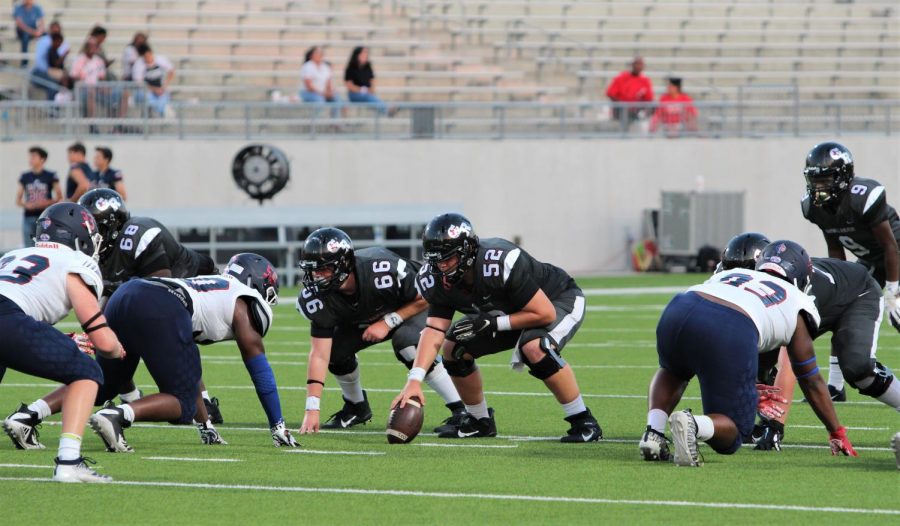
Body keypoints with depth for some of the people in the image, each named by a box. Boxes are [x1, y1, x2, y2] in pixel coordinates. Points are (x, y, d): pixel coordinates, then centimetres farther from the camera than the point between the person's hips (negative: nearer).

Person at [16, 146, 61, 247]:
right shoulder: (25, 177, 9)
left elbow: (59, 197, 4)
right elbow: (18, 200, 12)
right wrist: (26, 205, -9)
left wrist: (48, 202, -14)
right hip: (29, 217, 3)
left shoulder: (50, 176, 2)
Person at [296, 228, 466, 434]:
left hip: (415, 306, -5)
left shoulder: (382, 269, -40)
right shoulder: (318, 298, -26)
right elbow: (320, 355, -26)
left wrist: (388, 323, -29)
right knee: (335, 348, -12)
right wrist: (312, 409, -32)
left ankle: (460, 411, -26)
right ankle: (356, 407, 16)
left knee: (407, 344, -32)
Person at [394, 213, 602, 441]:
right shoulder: (440, 281, -17)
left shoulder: (500, 263, -38)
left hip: (560, 299, -7)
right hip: (513, 310, 7)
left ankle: (583, 421, -22)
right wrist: (414, 381, -33)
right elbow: (434, 332, -21)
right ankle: (480, 421, 17)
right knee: (455, 348, -2)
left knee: (534, 348, -35)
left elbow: (545, 313, -34)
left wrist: (492, 323, -32)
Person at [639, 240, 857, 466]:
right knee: (730, 433, 15)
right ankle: (693, 425, -19)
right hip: (732, 333, -4)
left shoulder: (729, 275, 40)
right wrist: (838, 434, 49)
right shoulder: (796, 304, 30)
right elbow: (812, 382, 36)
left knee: (673, 373, 40)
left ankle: (654, 432, 12)